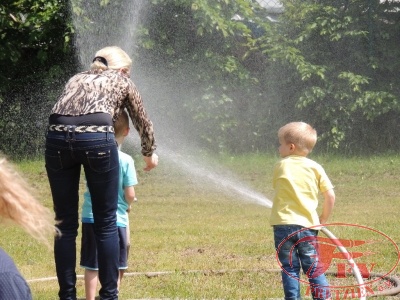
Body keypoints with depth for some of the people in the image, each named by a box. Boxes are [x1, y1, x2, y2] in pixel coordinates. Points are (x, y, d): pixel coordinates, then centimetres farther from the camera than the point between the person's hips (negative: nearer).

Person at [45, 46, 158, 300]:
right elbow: (143, 123, 36)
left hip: (57, 138, 3)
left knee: (65, 224, 10)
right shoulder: (123, 82, 26)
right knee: (106, 224, 8)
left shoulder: (76, 79, 33)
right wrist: (150, 154, 53)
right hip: (97, 139, -3)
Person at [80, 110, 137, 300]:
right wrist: (128, 205, 10)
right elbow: (130, 194, -10)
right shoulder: (126, 160, -11)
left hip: (90, 218, 2)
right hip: (116, 219, -2)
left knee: (91, 265, 7)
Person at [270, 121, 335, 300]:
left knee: (289, 269, 6)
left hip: (283, 223, -1)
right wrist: (324, 218, 13)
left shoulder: (280, 166, 2)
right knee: (313, 268, 7)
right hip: (308, 225, 1)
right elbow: (330, 195, -1)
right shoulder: (315, 168, 2)